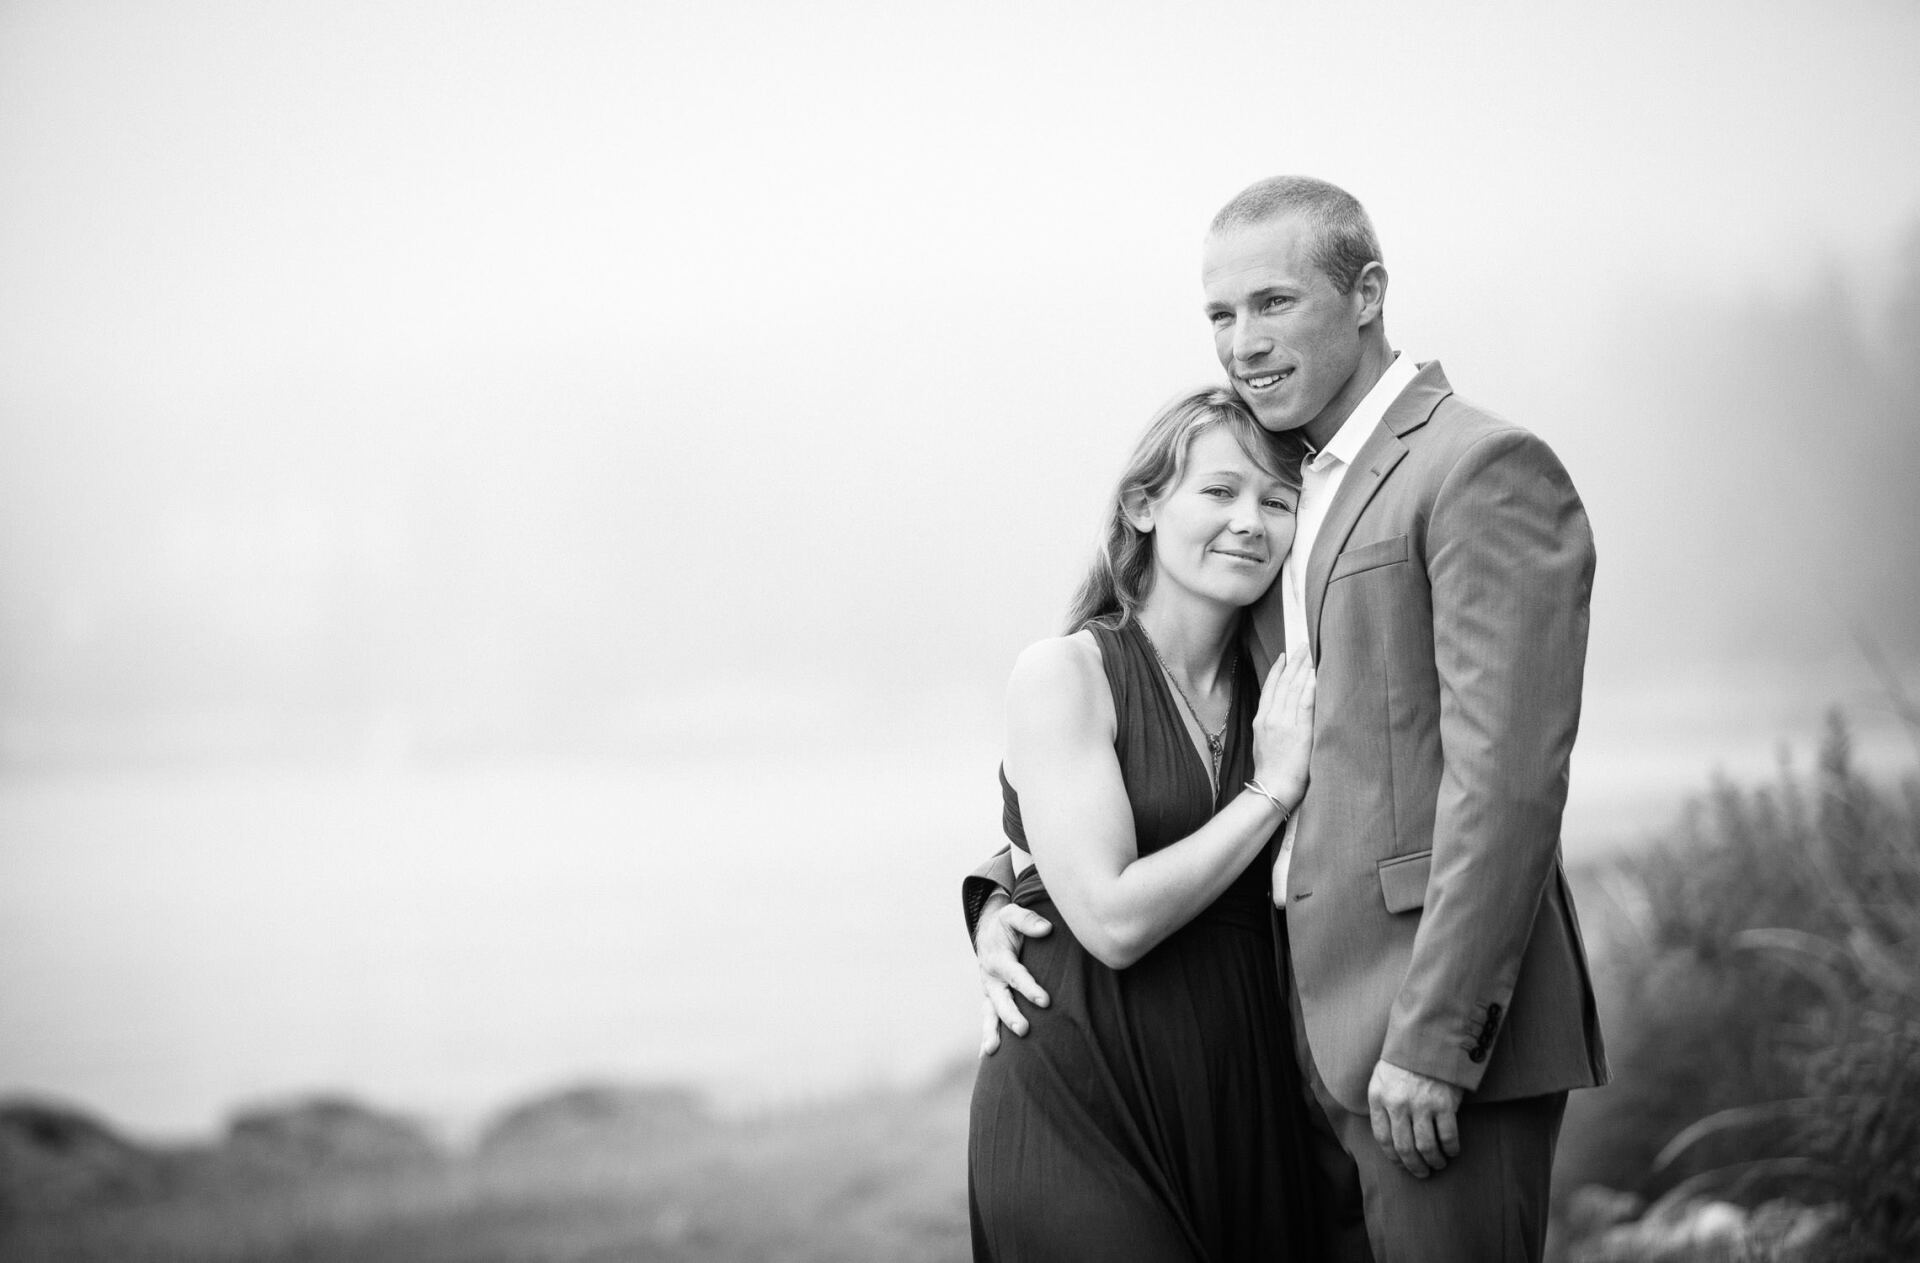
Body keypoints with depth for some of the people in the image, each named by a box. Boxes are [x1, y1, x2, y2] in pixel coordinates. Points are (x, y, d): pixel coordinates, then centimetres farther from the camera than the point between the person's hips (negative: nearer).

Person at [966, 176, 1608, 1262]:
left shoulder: (1486, 470, -7)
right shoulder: (1294, 497, 19)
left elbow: (1507, 775, -15)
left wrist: (1432, 1041, -19)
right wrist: (1011, 892, 5)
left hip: (1441, 1048, -8)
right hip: (1312, 1047, 8)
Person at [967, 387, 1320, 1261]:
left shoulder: (1273, 692, 10)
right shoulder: (1064, 674, -6)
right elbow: (1114, 919, -16)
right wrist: (1272, 791, -10)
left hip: (1241, 1108, 5)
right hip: (1083, 1109, -5)